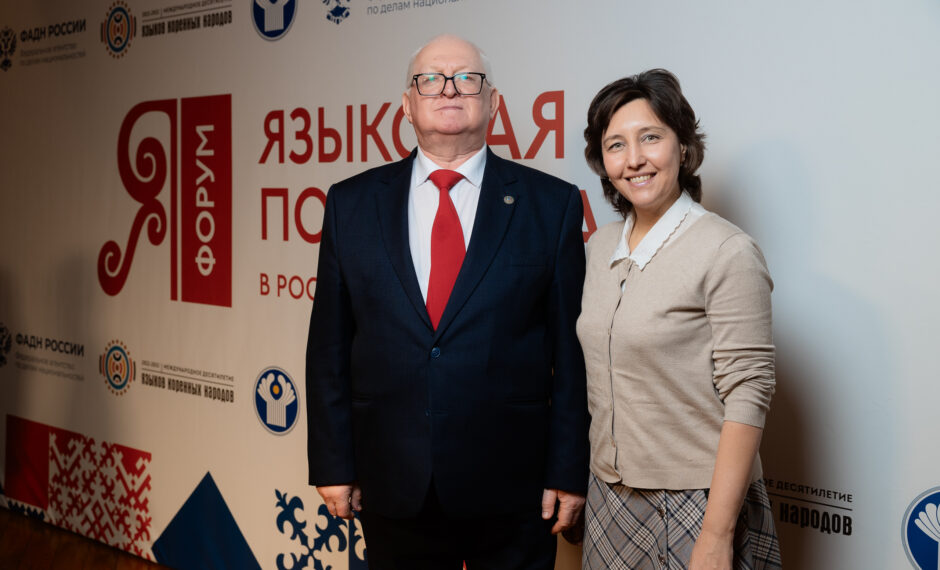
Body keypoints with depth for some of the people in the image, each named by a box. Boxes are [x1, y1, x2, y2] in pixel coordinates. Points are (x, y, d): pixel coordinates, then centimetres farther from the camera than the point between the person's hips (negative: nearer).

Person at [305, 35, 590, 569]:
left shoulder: (553, 204, -1)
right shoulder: (351, 203, 4)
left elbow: (571, 349, -2)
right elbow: (330, 345, 5)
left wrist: (569, 471, -4)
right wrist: (333, 464, 3)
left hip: (512, 488, -1)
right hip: (392, 486, 2)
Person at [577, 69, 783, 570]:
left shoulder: (728, 253, -15)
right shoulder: (601, 246, 5)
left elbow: (747, 397, -17)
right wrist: (577, 482, 11)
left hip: (695, 505, -6)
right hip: (609, 499, 6)